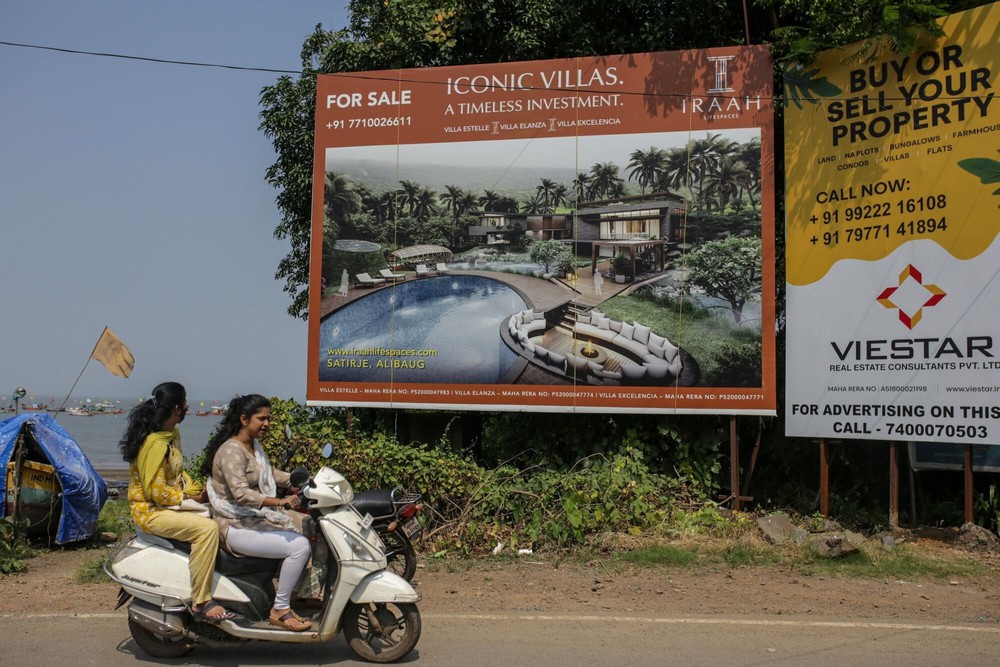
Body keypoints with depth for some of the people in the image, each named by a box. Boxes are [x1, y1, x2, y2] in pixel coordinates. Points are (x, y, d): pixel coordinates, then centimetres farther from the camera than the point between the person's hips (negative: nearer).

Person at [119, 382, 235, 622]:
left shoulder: (173, 433, 9)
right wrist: (188, 497, -12)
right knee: (207, 529, -27)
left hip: (170, 502, 10)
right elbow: (156, 491, -23)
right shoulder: (156, 444, -22)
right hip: (150, 510, -10)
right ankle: (200, 602, -21)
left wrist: (193, 488, 5)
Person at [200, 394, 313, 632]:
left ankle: (298, 591, 14)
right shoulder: (231, 451, -19)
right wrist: (279, 502, -41)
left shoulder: (254, 446, 11)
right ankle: (280, 610, -9)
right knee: (299, 546, -22)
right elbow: (241, 493, -30)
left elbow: (269, 474, 25)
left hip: (257, 518, 10)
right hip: (237, 527, -10)